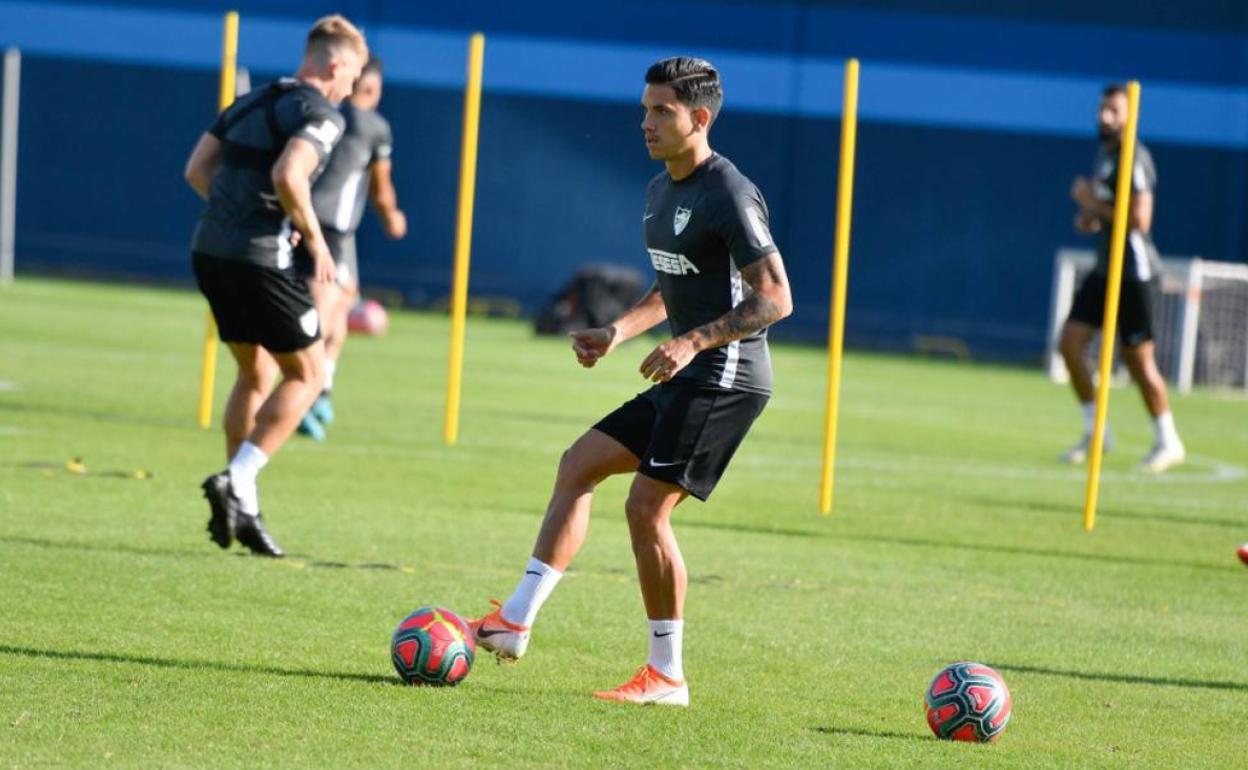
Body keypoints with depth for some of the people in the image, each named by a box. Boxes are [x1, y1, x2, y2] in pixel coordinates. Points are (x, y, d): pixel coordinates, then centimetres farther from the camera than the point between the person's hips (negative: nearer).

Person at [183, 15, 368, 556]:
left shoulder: (249, 104, 17)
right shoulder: (320, 115, -8)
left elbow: (196, 170, 14)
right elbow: (287, 176, -23)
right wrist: (314, 239, -11)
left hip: (209, 249, 8)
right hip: (259, 259, -8)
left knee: (255, 374, 20)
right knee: (307, 373, 6)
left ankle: (241, 508, 16)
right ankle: (237, 480, -8)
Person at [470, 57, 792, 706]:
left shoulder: (729, 196, -15)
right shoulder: (660, 191, 14)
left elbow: (775, 299, -19)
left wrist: (692, 342, -26)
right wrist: (616, 332, 14)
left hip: (726, 378, -10)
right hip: (687, 381, 10)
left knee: (646, 506, -13)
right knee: (579, 465, 9)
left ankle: (666, 676, -6)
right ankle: (515, 621, 9)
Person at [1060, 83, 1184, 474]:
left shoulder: (1135, 159, -17)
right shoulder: (1104, 153, 13)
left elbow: (1140, 220, -24)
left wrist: (1093, 203, -18)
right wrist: (1089, 218, 6)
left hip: (1134, 269, -9)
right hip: (1105, 267, 9)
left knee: (1139, 357, -3)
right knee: (1070, 343, 2)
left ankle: (1168, 442, 11)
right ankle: (1095, 431, 12)